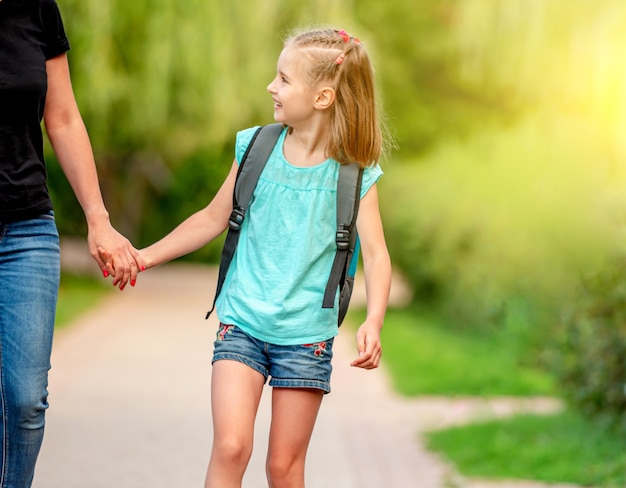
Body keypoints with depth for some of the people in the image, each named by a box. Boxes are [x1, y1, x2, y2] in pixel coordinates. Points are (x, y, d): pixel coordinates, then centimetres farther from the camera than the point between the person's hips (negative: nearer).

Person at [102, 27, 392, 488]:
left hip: (307, 334, -1)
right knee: (230, 447, -14)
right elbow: (214, 218, 13)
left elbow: (376, 254, -12)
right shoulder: (255, 147, 2)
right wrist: (144, 257, 13)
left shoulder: (354, 174, -6)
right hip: (242, 323, 2)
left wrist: (373, 322, -28)